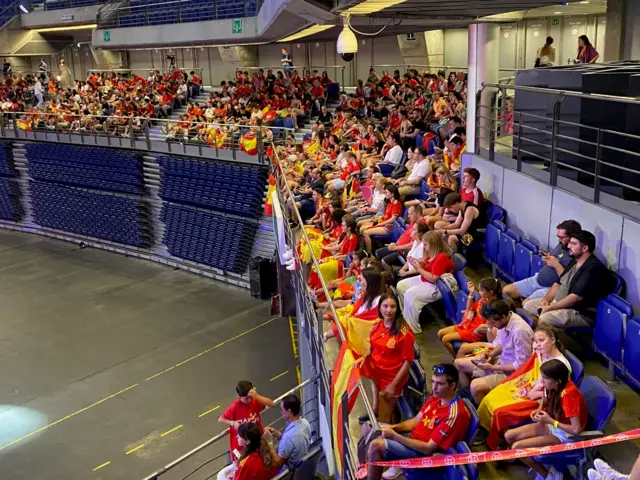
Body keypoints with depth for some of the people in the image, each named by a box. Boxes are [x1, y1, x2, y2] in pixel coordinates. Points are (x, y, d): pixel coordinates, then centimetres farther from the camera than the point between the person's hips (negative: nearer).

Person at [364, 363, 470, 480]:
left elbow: (429, 448, -25)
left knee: (376, 446, -23)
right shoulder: (436, 397, 1)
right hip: (413, 436, 9)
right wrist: (393, 427, -8)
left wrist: (394, 436, -23)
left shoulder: (454, 414, -26)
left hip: (423, 452, -9)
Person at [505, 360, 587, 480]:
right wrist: (539, 410, -3)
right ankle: (536, 462, 15)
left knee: (517, 447, -19)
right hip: (553, 424, 8)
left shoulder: (568, 395, -32)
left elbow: (577, 430, -33)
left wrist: (550, 421, -24)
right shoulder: (556, 386, -8)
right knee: (509, 436, -2)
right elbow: (546, 398, 17)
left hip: (566, 435, -8)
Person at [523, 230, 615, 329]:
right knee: (527, 305, 10)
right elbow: (558, 283, 16)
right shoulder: (574, 261, 11)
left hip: (580, 313, -10)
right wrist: (546, 299, -3)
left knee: (544, 320, -33)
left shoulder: (593, 268, -21)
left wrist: (550, 308, -21)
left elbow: (576, 297, -27)